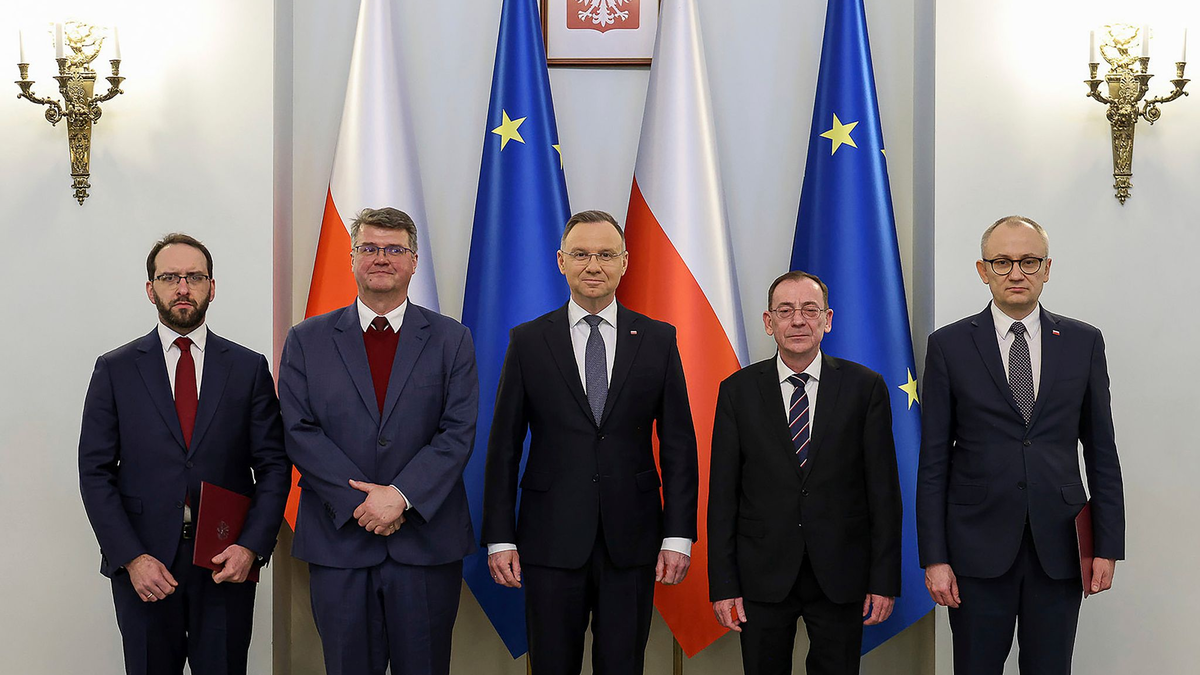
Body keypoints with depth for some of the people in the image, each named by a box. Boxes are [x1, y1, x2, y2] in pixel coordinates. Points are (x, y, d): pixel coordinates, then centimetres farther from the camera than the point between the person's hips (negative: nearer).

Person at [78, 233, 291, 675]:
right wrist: (131, 557, -10)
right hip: (142, 564, 0)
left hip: (228, 561, 0)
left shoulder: (249, 368, 5)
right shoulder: (115, 370, 3)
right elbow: (95, 473, 0)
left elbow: (273, 465, 3)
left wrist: (251, 546, -10)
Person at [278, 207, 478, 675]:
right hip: (338, 542, 0)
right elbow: (299, 432, -2)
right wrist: (359, 502, -12)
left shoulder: (451, 340, 5)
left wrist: (401, 495, -15)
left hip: (428, 542, 0)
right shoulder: (307, 340, 6)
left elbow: (458, 433, -3)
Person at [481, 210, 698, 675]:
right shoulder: (528, 341, 3)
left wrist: (679, 534, -3)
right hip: (552, 539, 0)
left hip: (632, 541, 1)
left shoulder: (658, 340, 5)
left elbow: (678, 444, 4)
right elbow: (504, 445, 3)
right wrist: (499, 537, -2)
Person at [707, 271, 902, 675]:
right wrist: (722, 584, -4)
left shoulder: (865, 387, 0)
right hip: (762, 576, 0)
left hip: (841, 577, 0)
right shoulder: (738, 391, 1)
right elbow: (723, 494, 0)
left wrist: (884, 580, -4)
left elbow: (883, 488, 0)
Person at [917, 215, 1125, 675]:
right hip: (978, 548, -1)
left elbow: (1101, 450, 8)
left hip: (1059, 549, 2)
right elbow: (933, 461, -1)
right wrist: (934, 557, -5)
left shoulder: (1083, 343, 6)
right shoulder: (950, 345, 0)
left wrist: (1108, 545, 2)